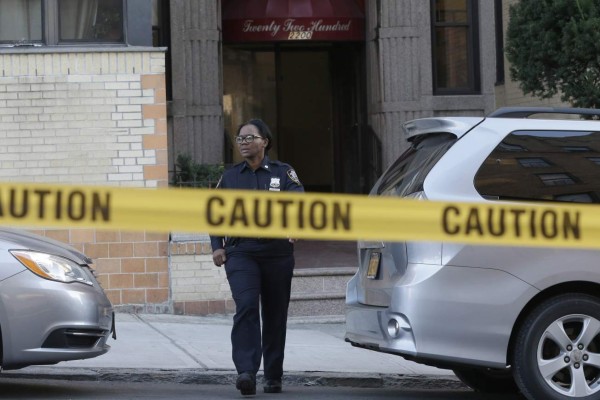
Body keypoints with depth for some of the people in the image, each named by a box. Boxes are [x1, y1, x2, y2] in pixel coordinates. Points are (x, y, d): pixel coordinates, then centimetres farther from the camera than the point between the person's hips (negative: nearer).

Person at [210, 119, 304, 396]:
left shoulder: (283, 173, 6)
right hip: (241, 251, 0)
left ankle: (273, 377, 18)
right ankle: (246, 373, -28)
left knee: (275, 315, 6)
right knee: (246, 307, -19)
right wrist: (217, 246, 5)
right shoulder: (230, 177, 13)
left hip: (277, 251, 0)